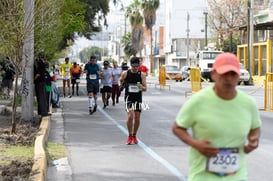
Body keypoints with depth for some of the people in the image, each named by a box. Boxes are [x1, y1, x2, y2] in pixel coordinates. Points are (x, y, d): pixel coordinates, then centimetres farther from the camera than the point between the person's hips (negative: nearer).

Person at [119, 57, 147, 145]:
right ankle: (130, 136, -3)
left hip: (138, 98, 2)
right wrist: (120, 85, -3)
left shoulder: (141, 75, -2)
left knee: (137, 118, 5)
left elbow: (145, 88, -4)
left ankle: (134, 135, 25)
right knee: (130, 116, -17)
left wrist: (141, 87, -25)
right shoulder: (125, 73, -3)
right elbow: (120, 80, 17)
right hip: (128, 97, -2)